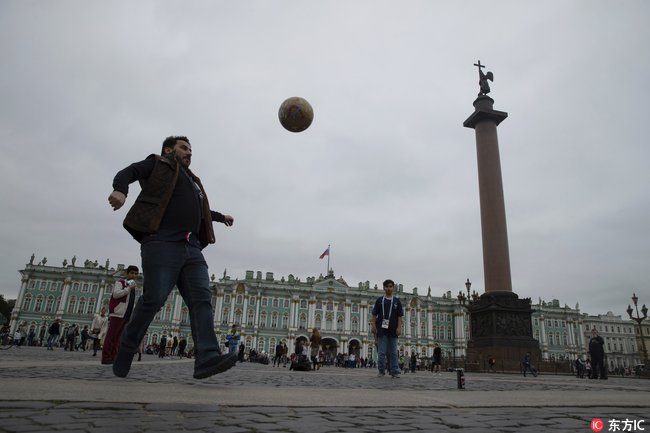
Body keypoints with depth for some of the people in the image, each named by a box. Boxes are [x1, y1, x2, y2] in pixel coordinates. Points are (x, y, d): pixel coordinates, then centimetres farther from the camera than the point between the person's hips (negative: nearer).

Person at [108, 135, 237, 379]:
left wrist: (220, 217, 61)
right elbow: (128, 173, 0)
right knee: (154, 299, -10)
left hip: (191, 248, 7)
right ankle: (126, 349, 15)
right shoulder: (158, 164, 16)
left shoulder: (193, 181, 35)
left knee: (202, 299, -11)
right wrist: (120, 190, -22)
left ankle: (206, 358, -20)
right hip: (162, 243, -6)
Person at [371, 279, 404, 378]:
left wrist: (399, 327, -4)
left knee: (393, 352, 7)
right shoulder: (379, 300, 5)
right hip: (382, 329, -1)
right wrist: (373, 326, -2)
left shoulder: (397, 301, 7)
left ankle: (394, 371, 12)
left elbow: (400, 316, 5)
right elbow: (374, 314, 6)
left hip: (393, 330, 1)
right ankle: (381, 371, 8)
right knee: (382, 352, 1)